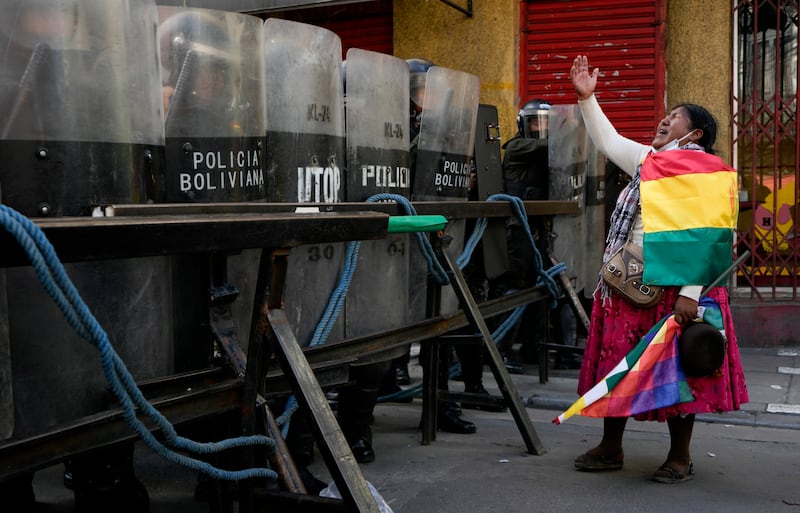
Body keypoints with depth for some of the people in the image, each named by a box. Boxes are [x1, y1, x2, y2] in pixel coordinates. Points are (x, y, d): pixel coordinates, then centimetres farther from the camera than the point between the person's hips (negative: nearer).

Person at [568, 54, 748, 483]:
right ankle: (610, 449, 24)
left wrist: (690, 294, -24)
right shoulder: (649, 161, 15)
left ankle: (680, 458, 18)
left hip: (674, 287, -8)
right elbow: (609, 141, 28)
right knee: (616, 362, 11)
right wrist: (587, 99, 21)